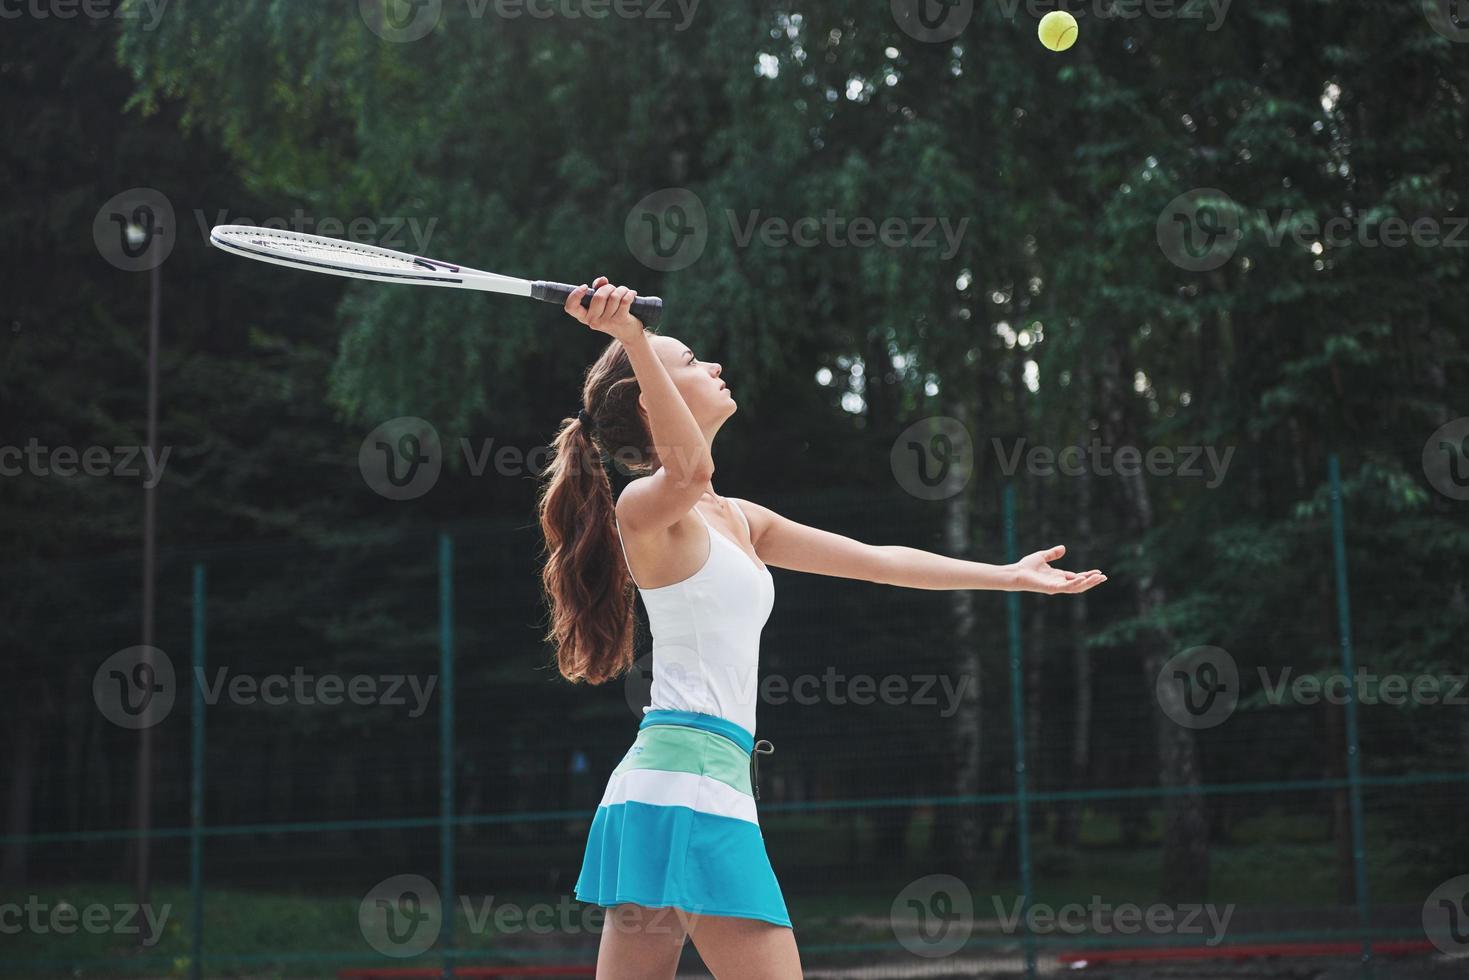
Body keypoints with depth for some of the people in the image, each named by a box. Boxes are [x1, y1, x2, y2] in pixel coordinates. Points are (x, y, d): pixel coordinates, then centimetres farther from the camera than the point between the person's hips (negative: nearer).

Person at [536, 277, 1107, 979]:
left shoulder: (736, 521, 20)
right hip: (691, 775, -9)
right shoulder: (646, 506, -5)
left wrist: (1010, 575, 28)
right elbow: (690, 470, -31)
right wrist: (634, 339, -38)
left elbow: (877, 560, 25)